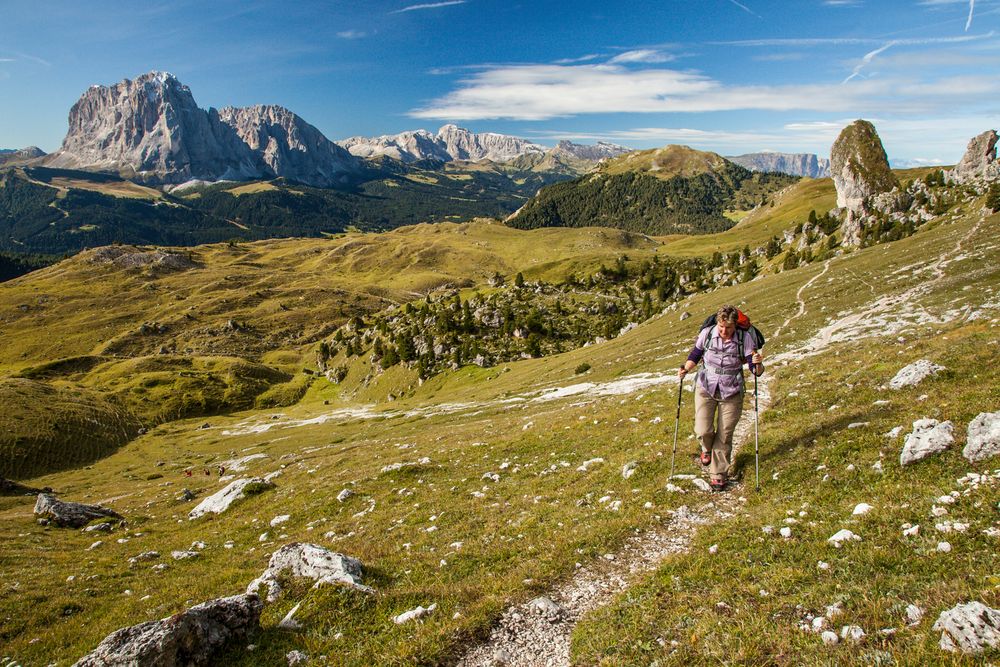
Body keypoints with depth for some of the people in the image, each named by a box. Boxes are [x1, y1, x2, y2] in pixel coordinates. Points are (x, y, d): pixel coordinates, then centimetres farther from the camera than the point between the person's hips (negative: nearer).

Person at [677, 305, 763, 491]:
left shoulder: (745, 338, -13)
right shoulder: (706, 333, -11)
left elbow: (755, 370, -10)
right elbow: (695, 355, 5)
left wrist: (758, 364, -33)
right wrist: (686, 369, -14)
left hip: (731, 393, 0)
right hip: (705, 388, 1)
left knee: (724, 436, 4)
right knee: (703, 430, -10)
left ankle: (719, 474, 23)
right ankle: (707, 449, 28)